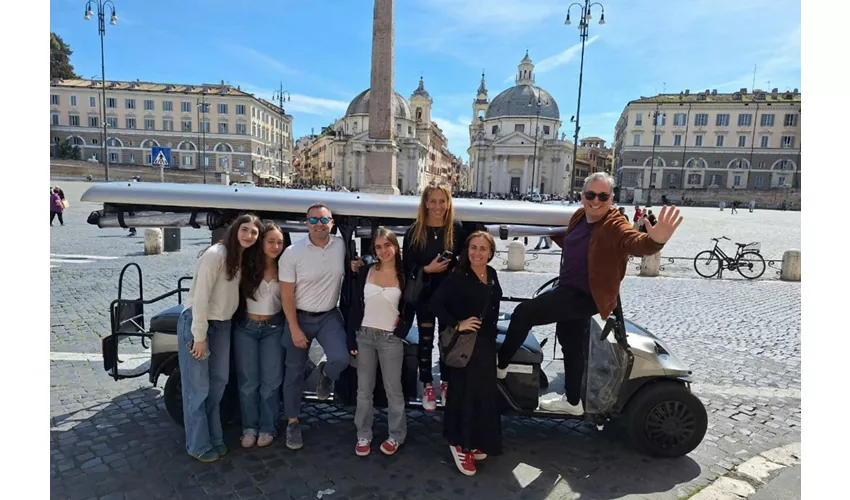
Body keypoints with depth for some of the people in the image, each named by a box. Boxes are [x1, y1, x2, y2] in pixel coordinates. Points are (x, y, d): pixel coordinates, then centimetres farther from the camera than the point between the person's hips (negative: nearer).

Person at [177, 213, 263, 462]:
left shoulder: (244, 257, 4)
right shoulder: (216, 254, -20)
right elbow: (200, 296, -22)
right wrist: (200, 337, -20)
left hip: (222, 324, 8)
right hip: (196, 322, -8)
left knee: (218, 382, 17)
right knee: (198, 387, 2)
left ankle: (214, 437, 32)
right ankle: (199, 445, 17)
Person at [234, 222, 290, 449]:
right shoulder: (247, 265, -7)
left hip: (273, 328, 1)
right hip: (246, 328, 0)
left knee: (270, 382, 7)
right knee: (248, 382, 8)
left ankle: (267, 428, 22)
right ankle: (250, 427, 25)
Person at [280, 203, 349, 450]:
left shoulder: (342, 245, -7)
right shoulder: (293, 252, -13)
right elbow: (287, 295, -10)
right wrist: (294, 329, -13)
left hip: (329, 316, 1)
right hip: (299, 317, -1)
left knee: (340, 359, -20)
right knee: (294, 372, 9)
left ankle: (325, 374, 18)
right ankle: (292, 423, 29)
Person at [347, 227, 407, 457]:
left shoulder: (403, 275, -6)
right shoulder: (364, 271, -2)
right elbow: (355, 306, 1)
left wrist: (401, 330, -7)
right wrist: (351, 338, -1)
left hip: (391, 339, -2)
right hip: (364, 336, 2)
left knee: (393, 390, 9)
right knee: (364, 390, 12)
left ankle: (396, 435, 26)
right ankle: (363, 435, 27)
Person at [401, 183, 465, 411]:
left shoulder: (457, 229, -3)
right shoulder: (415, 231, -5)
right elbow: (408, 266, -5)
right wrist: (427, 269, -20)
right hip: (424, 294, 0)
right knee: (425, 341, 9)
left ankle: (446, 384, 29)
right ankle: (428, 387, 24)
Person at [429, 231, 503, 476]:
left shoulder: (492, 275, 5)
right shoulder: (458, 277, -16)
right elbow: (435, 303, -22)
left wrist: (491, 334, 12)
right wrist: (457, 325, -23)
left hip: (487, 342, 8)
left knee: (486, 393, 15)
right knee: (466, 393, -2)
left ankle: (475, 442, 31)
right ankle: (460, 443, 16)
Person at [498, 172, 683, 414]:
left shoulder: (615, 225, -23)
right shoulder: (579, 216, 2)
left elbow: (636, 243, -44)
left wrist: (654, 240, -64)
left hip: (585, 296, -9)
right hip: (570, 291, 9)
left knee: (523, 313, -17)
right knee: (572, 346, 23)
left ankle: (498, 365, 5)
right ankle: (572, 401, 43)